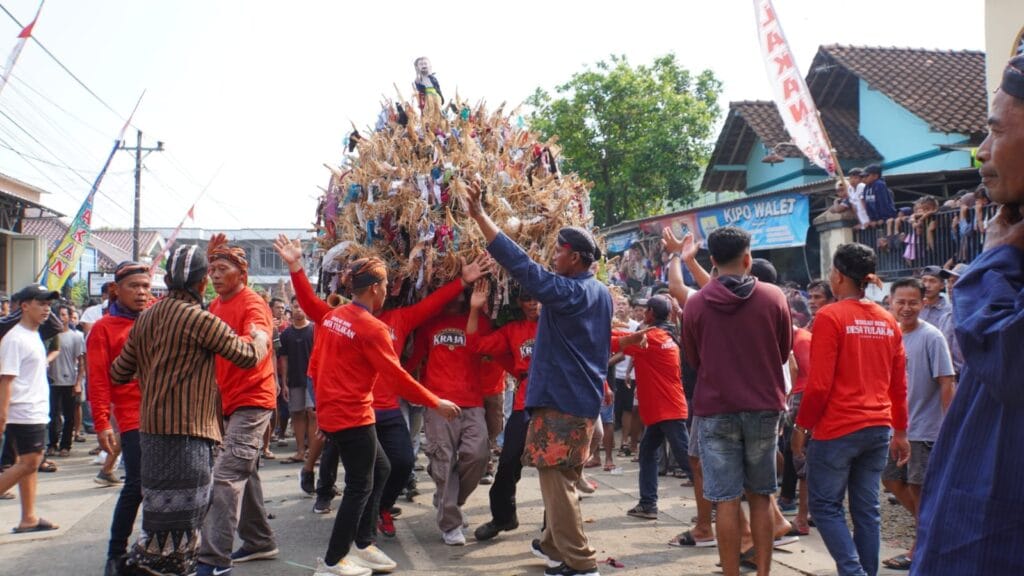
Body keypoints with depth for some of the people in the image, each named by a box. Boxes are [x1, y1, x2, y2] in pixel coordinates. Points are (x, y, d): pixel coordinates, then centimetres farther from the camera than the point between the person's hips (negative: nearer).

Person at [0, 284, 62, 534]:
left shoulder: (34, 336, 15)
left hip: (36, 412, 9)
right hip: (23, 413, -9)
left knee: (29, 464, 9)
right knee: (28, 463, -10)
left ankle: (29, 518, 12)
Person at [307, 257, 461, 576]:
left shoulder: (333, 317, 7)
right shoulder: (372, 328, -17)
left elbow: (315, 364, 13)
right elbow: (397, 376, -16)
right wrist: (436, 403, -8)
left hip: (331, 411, 9)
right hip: (353, 416, -9)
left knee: (379, 470, 19)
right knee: (360, 487, 2)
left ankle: (362, 544, 24)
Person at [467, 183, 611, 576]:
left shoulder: (567, 291, -18)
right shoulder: (602, 293, 9)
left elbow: (521, 266, -24)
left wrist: (481, 216, -23)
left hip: (562, 398, -9)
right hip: (585, 396, 9)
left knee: (555, 479, -3)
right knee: (564, 477, 19)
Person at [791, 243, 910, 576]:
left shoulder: (830, 317, -10)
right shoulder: (888, 321, 8)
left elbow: (819, 383, -14)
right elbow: (899, 384, 12)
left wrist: (801, 425, -5)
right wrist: (900, 431, 19)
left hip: (838, 429, -6)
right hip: (879, 429, 6)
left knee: (825, 505, 3)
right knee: (867, 508, 10)